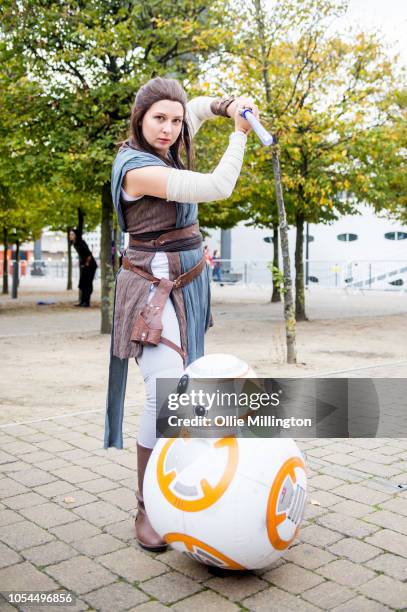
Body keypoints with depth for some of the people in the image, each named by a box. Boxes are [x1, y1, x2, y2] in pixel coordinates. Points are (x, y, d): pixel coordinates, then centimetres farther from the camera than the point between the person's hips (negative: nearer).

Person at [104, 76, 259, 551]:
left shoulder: (165, 149, 8)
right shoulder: (137, 168, -18)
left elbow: (198, 107, 27)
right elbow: (218, 187, -20)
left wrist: (228, 106, 6)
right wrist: (239, 135, -6)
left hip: (188, 282, 9)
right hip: (153, 286, -9)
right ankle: (146, 510, -6)